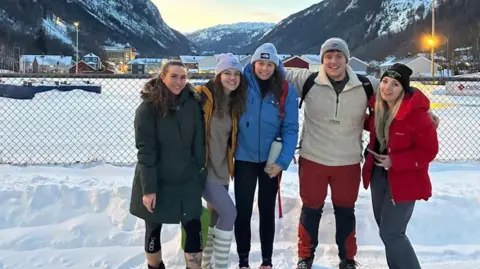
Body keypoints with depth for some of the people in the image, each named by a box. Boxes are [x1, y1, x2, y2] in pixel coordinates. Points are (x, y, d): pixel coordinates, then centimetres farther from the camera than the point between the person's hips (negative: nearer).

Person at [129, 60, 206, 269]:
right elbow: (145, 151, -15)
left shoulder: (192, 104, -1)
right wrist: (148, 188, -17)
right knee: (153, 230, 13)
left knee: (193, 228, 0)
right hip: (157, 182, -2)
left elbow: (199, 143, 4)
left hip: (187, 180, 3)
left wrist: (201, 174, 5)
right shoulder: (148, 108, -13)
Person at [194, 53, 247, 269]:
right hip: (203, 168, -7)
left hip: (221, 168, 7)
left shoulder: (235, 101, 7)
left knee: (216, 216, 14)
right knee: (229, 212, -12)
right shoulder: (202, 95, -15)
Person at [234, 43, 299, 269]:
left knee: (267, 211, 14)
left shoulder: (286, 91, -7)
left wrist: (282, 161, -15)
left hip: (271, 160, 1)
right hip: (244, 159, 0)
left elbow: (291, 129, -7)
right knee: (243, 211, 7)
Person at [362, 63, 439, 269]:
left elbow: (428, 151, -19)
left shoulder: (416, 114, -25)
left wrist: (395, 161, -25)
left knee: (391, 233, -5)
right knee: (385, 227, 20)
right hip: (378, 174, 8)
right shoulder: (378, 105, -4)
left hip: (404, 180, -8)